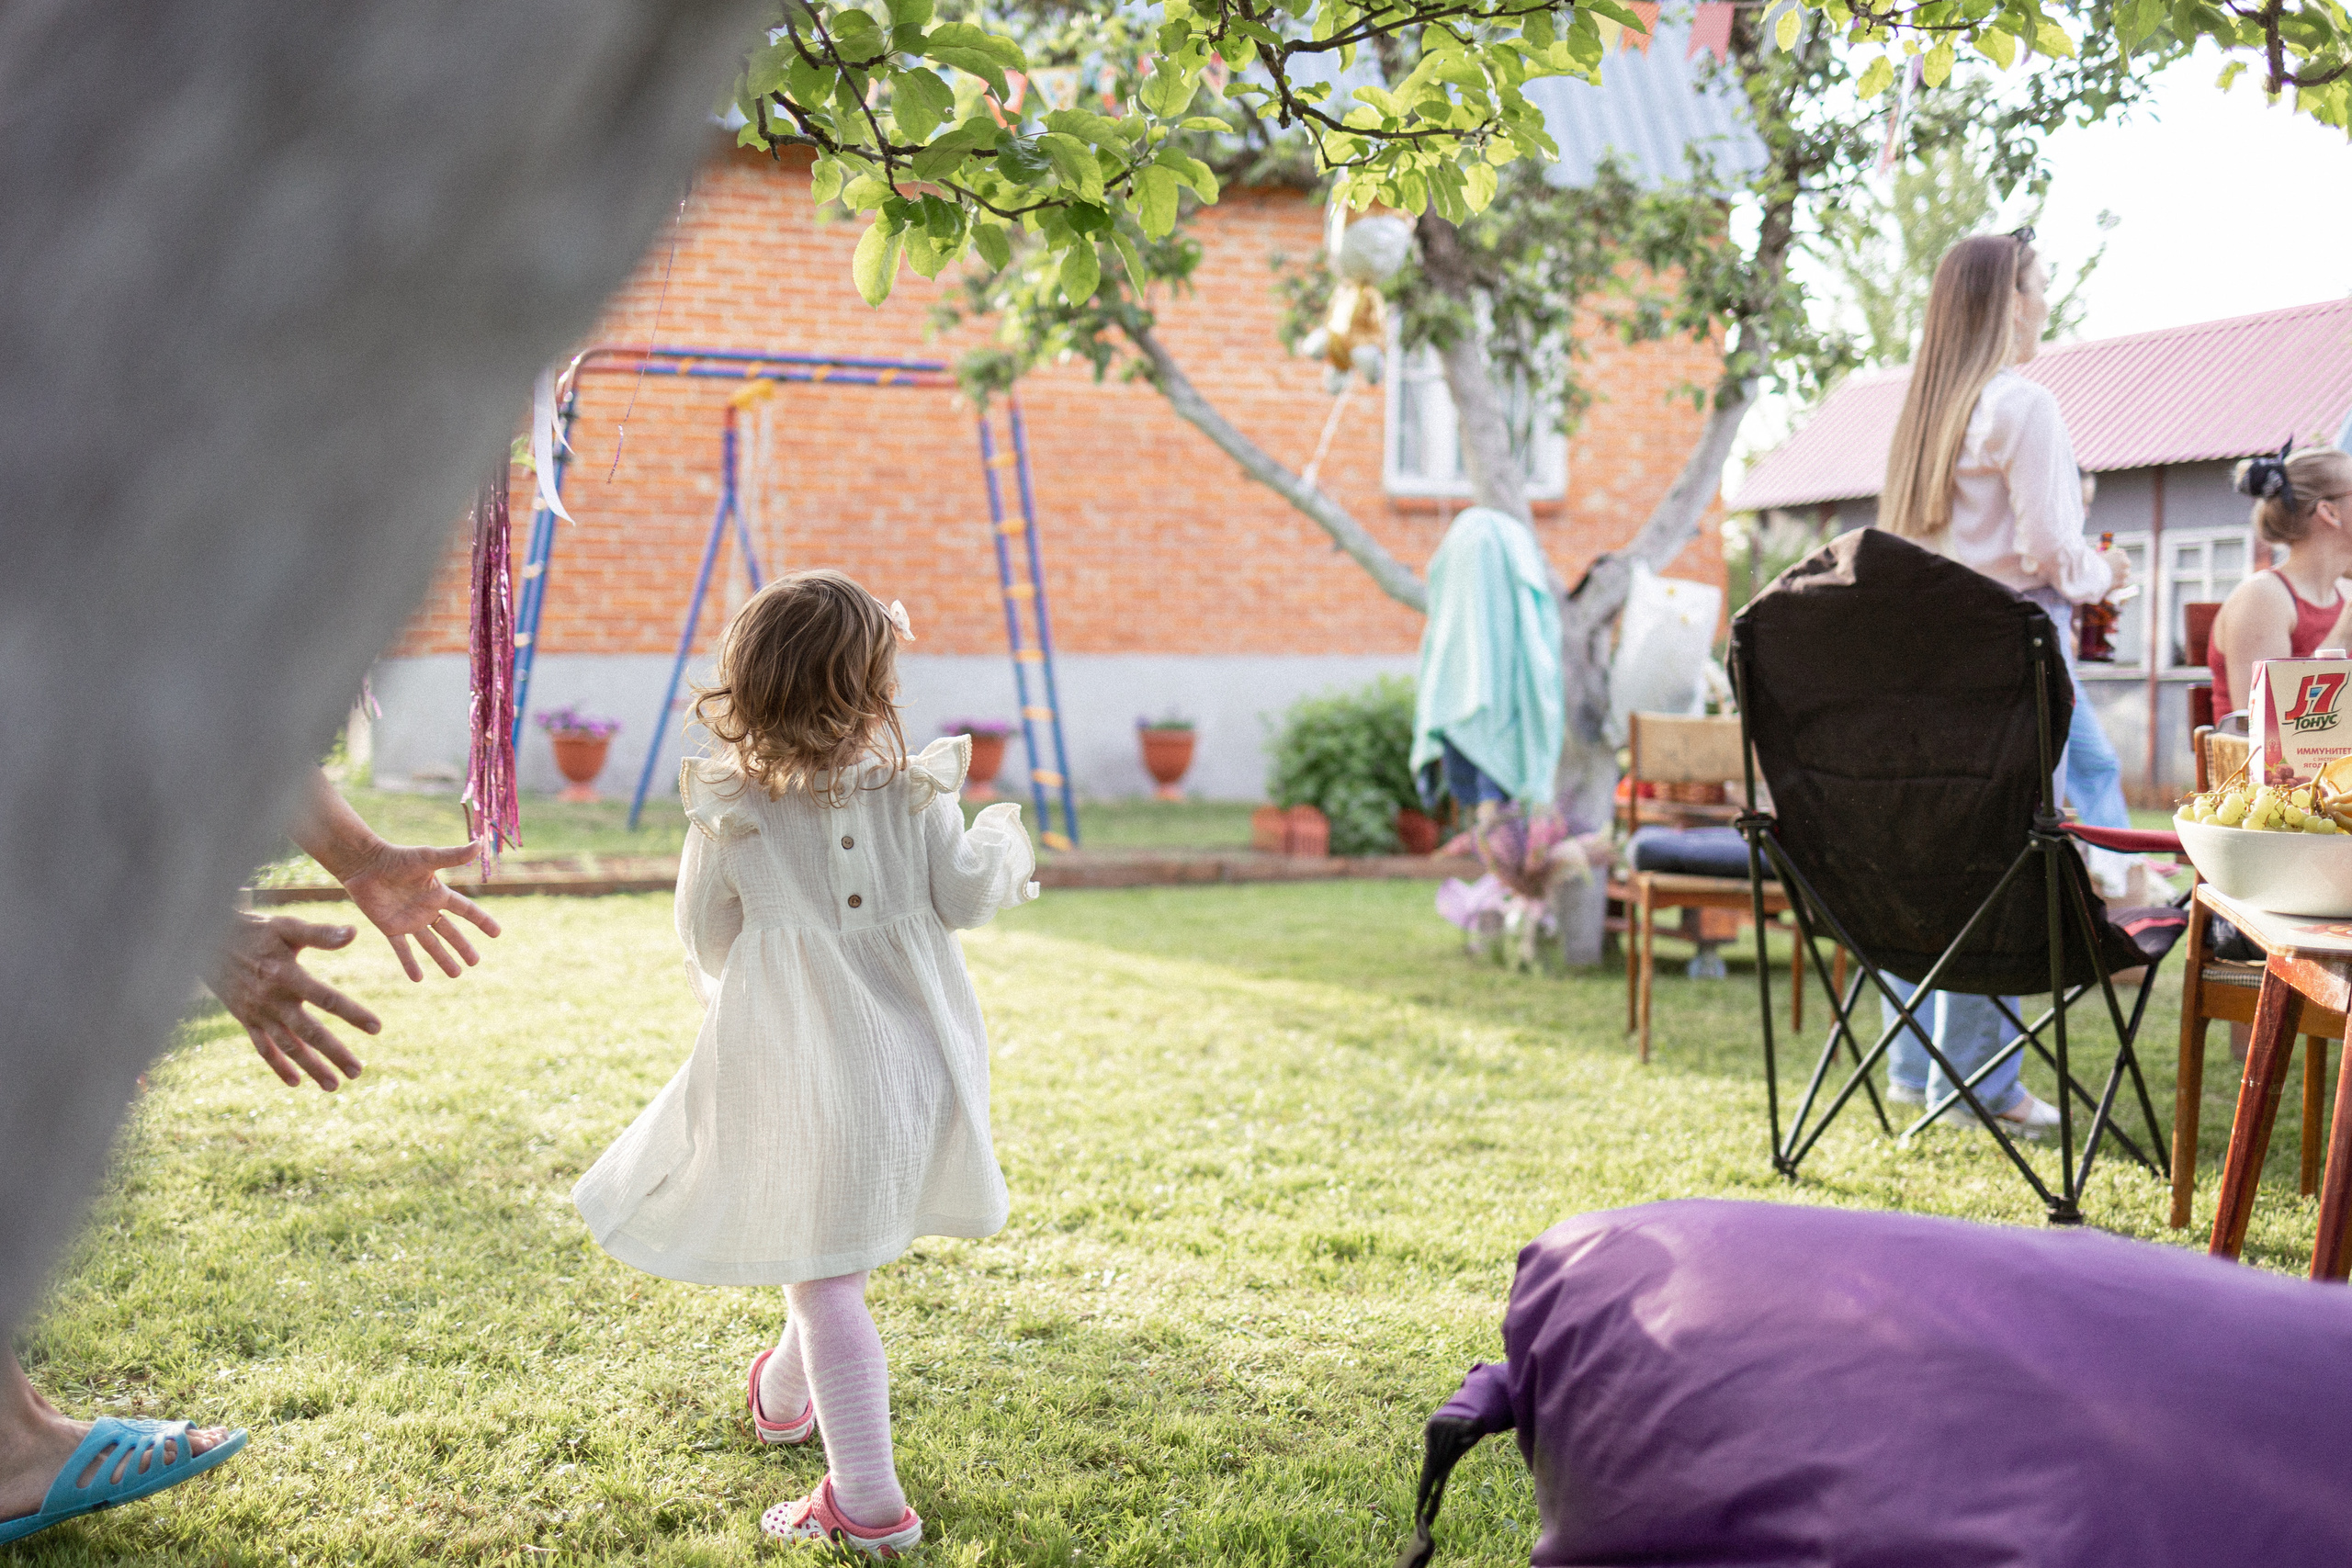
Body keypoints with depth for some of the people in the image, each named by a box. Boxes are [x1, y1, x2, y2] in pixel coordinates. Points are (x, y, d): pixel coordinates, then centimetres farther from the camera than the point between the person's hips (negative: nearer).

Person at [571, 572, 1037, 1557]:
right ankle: (783, 1396, 49)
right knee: (839, 1253, 24)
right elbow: (964, 896, -1)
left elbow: (705, 934, 2)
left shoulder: (729, 808, -9)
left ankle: (870, 1506, 3)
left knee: (824, 1278, 2)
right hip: (912, 1049, 4)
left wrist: (723, 990, 23)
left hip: (798, 1060, -4)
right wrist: (1003, 844, 19)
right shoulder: (912, 785, -7)